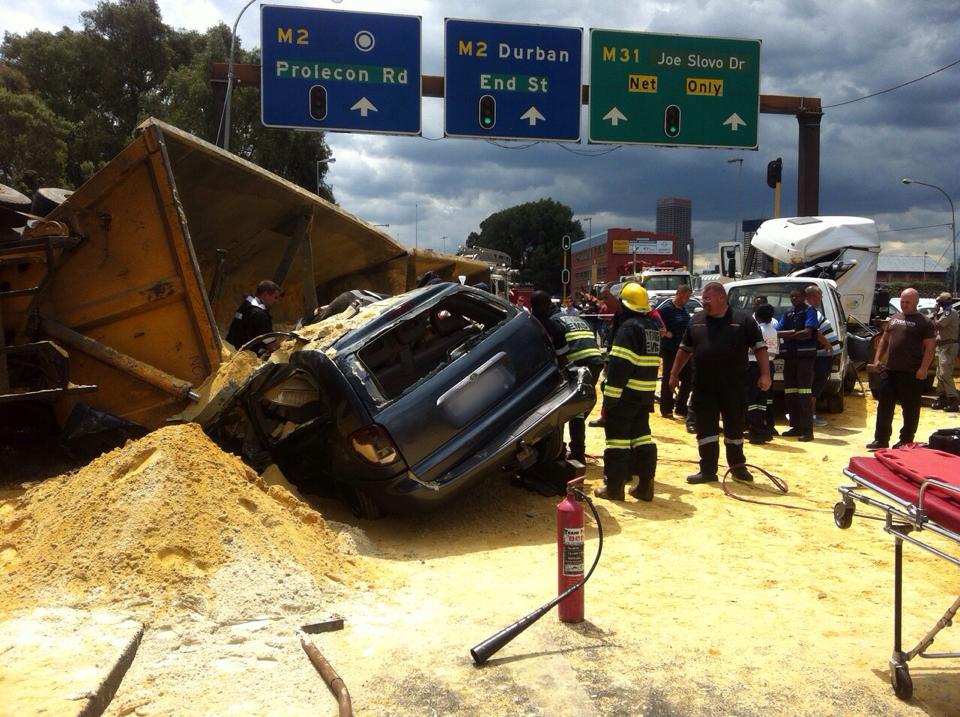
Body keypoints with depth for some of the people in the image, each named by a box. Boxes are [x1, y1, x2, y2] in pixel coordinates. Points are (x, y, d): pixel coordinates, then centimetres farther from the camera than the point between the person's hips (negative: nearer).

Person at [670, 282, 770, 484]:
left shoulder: (743, 320, -3)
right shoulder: (696, 321, 7)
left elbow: (759, 347, -3)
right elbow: (684, 349, 15)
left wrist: (765, 374, -11)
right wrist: (674, 374, 13)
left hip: (734, 386, -2)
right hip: (704, 386, 3)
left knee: (734, 427, 10)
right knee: (706, 428, 4)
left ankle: (737, 466, 27)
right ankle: (708, 470, 12)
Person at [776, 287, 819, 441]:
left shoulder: (809, 312, -1)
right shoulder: (787, 315, 17)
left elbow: (807, 333, -14)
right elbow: (777, 332, 7)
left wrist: (787, 335, -7)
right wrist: (793, 332, -11)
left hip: (805, 355, -6)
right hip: (789, 356, 6)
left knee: (804, 394, -11)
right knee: (790, 394, 7)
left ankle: (807, 430, -11)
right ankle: (796, 427, 16)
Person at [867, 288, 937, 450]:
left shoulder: (924, 322, -4)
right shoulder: (894, 318, 14)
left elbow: (930, 347, -8)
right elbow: (884, 339, 21)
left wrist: (923, 368, -17)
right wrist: (877, 358, 11)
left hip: (911, 373, -6)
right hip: (889, 370, 6)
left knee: (910, 408, 3)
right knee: (884, 406, 7)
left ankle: (906, 440, 14)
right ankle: (881, 440, 13)